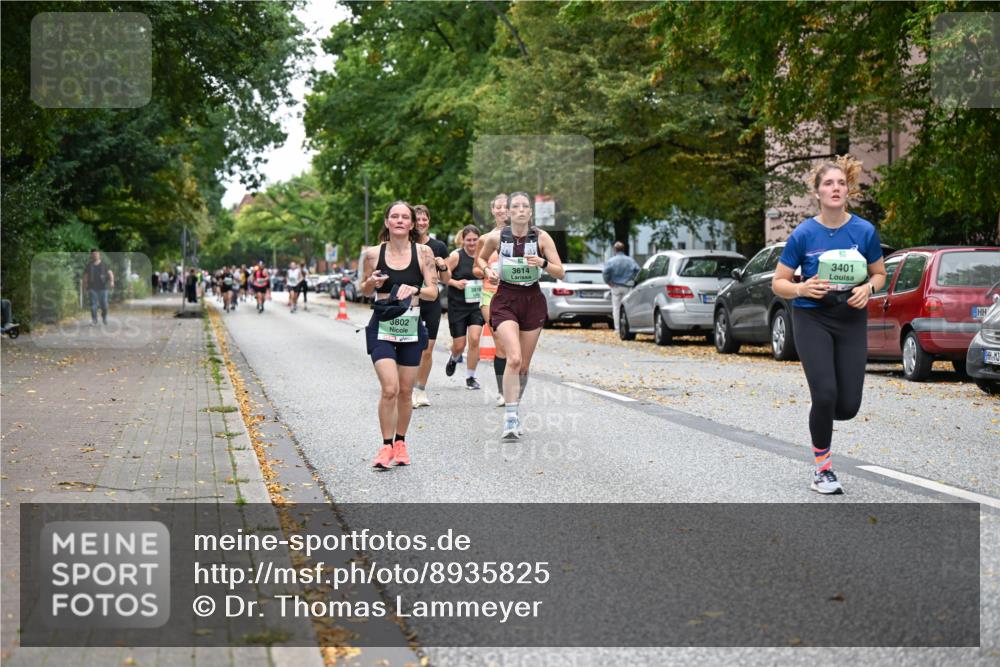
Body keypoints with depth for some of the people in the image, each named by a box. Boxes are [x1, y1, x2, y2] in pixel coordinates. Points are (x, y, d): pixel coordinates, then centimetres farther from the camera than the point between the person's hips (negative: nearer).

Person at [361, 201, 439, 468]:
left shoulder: (423, 252, -2)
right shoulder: (373, 254, -1)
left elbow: (433, 292, -2)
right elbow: (364, 291, 12)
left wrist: (415, 290, -22)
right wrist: (372, 283, -11)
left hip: (411, 328, 1)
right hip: (382, 327, -1)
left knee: (405, 391, 9)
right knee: (389, 388, -14)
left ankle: (400, 442, 26)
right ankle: (386, 445, -1)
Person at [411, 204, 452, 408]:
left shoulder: (439, 247, 4)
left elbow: (445, 280, 8)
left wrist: (443, 267, -11)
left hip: (432, 303, 2)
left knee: (428, 351, 5)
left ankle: (421, 389, 18)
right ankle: (411, 390, -2)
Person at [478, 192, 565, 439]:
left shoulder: (541, 237, -4)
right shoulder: (496, 237, -3)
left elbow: (561, 273, -4)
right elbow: (480, 258, 18)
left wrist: (543, 263, -22)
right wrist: (488, 270, -3)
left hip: (533, 300, 2)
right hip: (505, 300, -2)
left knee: (524, 364, 10)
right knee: (514, 358, -21)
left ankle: (513, 412, 30)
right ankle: (510, 418, -18)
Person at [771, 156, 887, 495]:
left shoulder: (865, 231, -4)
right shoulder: (804, 234, -8)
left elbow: (879, 274, 10)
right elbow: (778, 283, -2)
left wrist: (868, 288, -12)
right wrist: (801, 288, -23)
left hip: (852, 320, 2)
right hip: (812, 318, -2)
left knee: (848, 406, -4)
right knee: (825, 394, -18)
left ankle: (820, 418, 34)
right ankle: (822, 467, 3)